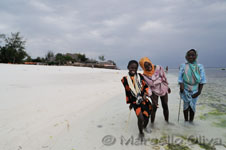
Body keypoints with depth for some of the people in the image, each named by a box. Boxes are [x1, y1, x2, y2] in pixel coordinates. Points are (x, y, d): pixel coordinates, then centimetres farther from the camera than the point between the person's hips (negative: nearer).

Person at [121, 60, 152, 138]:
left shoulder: (140, 76, 0)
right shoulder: (125, 79, -2)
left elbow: (146, 86, 3)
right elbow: (127, 92, 8)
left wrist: (145, 94, -16)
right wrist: (129, 103, 15)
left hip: (144, 100, 2)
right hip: (135, 102, -2)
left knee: (146, 116, 9)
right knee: (140, 118, -16)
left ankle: (145, 127, 44)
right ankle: (141, 132, 13)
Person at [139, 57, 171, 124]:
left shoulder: (159, 68, -17)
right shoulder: (144, 76, -22)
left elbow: (164, 78, -1)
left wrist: (167, 87, 11)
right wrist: (153, 99, -16)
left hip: (163, 89, 3)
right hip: (154, 92, -2)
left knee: (165, 106, 11)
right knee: (154, 107, -8)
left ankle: (167, 120, 30)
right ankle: (152, 122, 10)